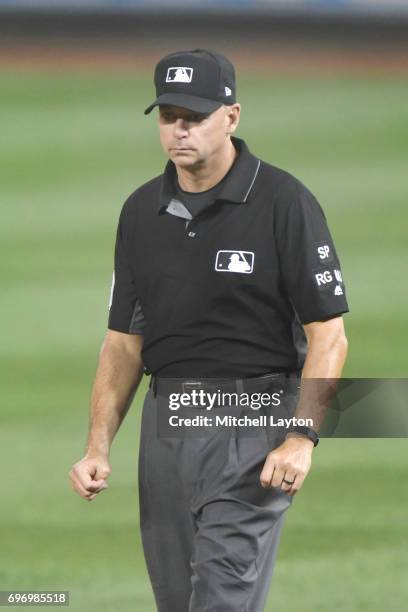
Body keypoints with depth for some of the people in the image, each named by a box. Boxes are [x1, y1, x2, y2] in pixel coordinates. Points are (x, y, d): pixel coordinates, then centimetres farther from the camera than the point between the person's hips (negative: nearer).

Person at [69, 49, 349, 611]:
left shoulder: (284, 203, -10)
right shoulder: (141, 211, 8)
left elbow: (328, 333, -9)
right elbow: (125, 339, 13)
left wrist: (302, 437, -20)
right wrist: (98, 446, 2)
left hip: (250, 424, -6)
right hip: (165, 427, 6)